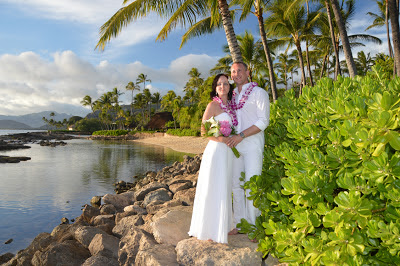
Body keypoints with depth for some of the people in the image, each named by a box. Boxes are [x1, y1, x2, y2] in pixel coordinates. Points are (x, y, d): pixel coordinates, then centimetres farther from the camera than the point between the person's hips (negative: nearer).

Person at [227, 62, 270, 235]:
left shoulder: (259, 93, -2)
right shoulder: (232, 95, 16)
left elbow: (263, 121, -11)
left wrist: (241, 136, -18)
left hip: (252, 144, -6)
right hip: (235, 144, 6)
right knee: (236, 184, 7)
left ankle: (253, 227, 5)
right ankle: (239, 224, 18)